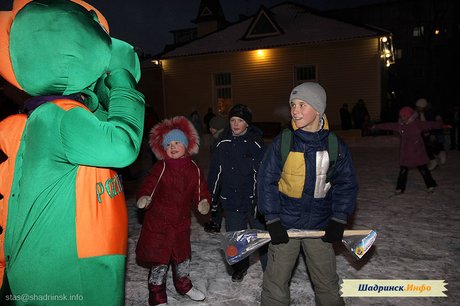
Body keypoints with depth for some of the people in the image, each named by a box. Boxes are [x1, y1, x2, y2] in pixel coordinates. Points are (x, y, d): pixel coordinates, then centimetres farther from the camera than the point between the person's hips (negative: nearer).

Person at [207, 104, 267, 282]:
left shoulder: (255, 143, -9)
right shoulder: (223, 143, 3)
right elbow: (215, 171, 8)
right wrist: (211, 198, 9)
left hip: (252, 200, -4)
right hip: (230, 201, 4)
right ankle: (240, 267, 40)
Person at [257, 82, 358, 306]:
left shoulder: (336, 145, -4)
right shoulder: (282, 142, -11)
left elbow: (346, 184, 2)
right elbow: (266, 181, -8)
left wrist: (338, 219, -6)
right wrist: (272, 220, -12)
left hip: (320, 226, 2)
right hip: (285, 225, -1)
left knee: (328, 283, 17)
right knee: (276, 281, 9)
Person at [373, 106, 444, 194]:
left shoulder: (418, 124, -5)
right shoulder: (399, 126, 2)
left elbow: (430, 124, -9)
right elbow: (388, 125, 7)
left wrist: (442, 124, -18)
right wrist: (376, 126, 12)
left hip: (418, 152, -2)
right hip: (405, 153, 2)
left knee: (423, 169, 7)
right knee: (403, 171, 6)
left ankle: (430, 186, 22)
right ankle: (400, 188, 14)